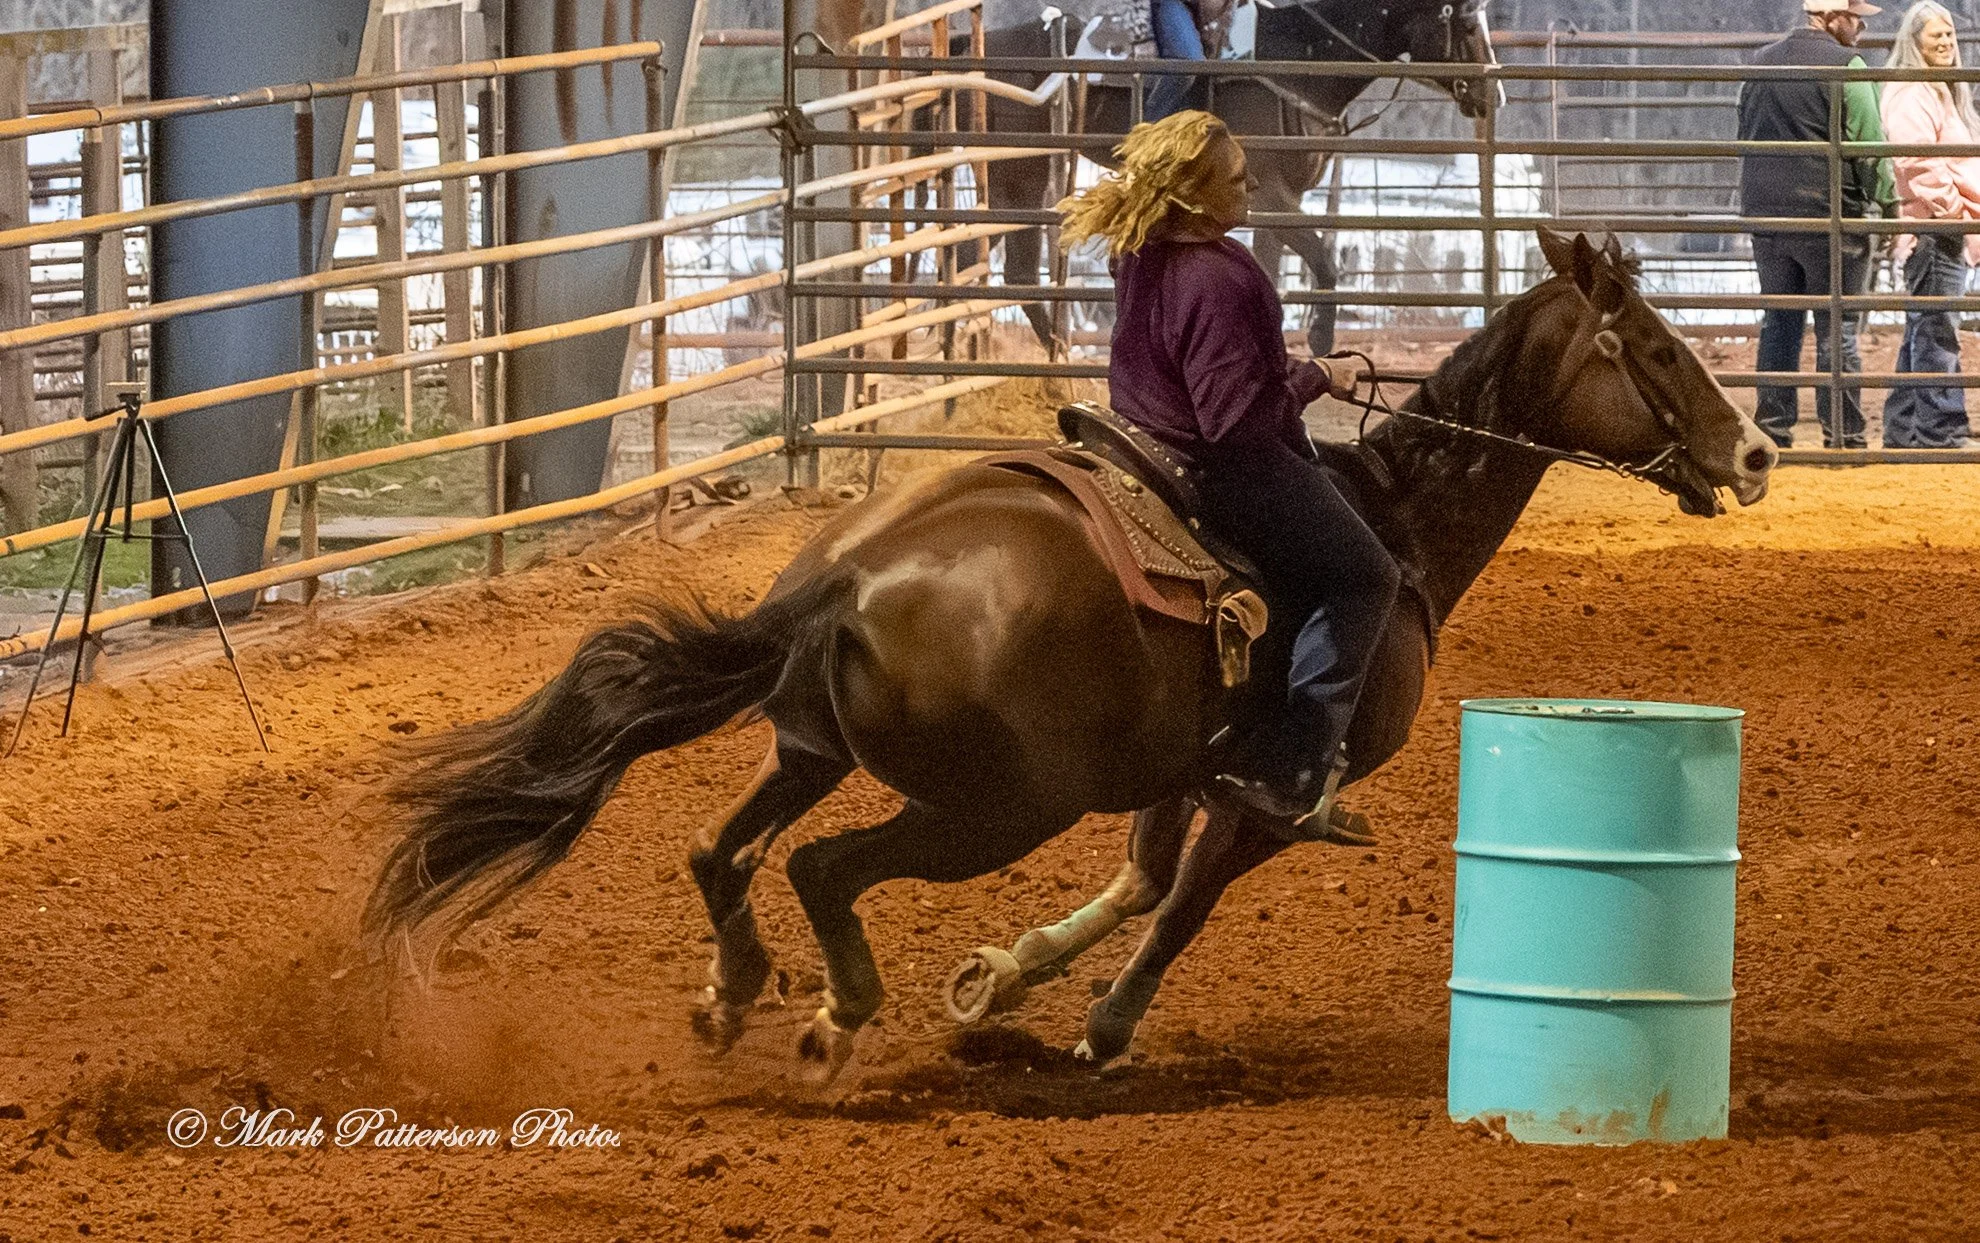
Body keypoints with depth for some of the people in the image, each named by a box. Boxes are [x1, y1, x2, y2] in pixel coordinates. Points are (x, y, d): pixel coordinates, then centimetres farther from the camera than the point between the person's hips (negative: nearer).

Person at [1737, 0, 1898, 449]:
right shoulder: (1845, 65, -9)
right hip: (1829, 213, -6)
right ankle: (1842, 437, -3)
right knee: (1837, 329, -2)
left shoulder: (1760, 63, 14)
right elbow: (1869, 143, -11)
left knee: (1779, 324, 11)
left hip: (1764, 214, 6)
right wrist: (1889, 202, -1)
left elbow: (1745, 141, 20)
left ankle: (1771, 430, 11)